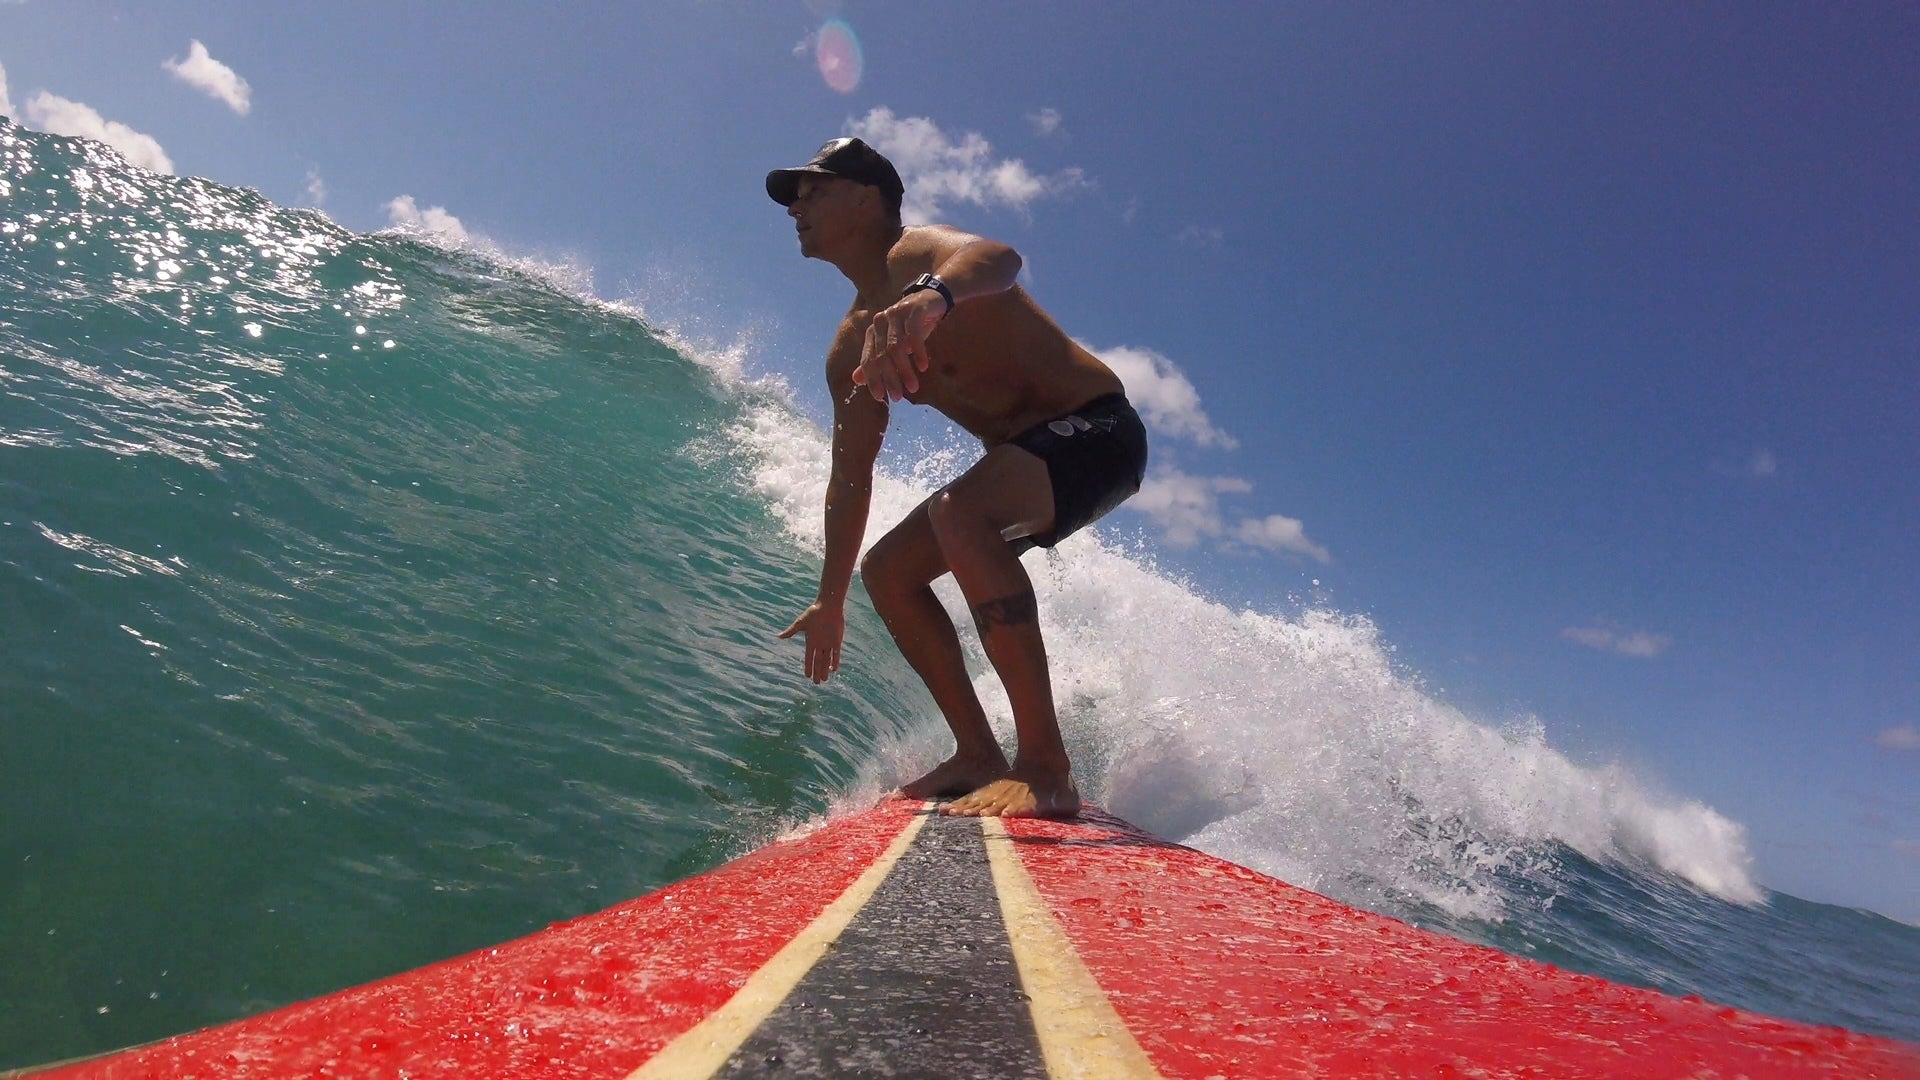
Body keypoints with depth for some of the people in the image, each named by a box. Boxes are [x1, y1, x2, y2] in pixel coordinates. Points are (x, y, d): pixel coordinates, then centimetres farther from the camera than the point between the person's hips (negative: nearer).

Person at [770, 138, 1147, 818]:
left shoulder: (916, 252, -15)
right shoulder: (850, 350, 10)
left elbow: (997, 257, -40)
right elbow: (851, 477, 13)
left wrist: (932, 297, -64)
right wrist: (831, 600, 13)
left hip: (1096, 429, -9)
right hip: (1027, 456, 9)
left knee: (958, 512, -35)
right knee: (887, 570, 6)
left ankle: (1044, 767, -31)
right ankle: (979, 756, 8)